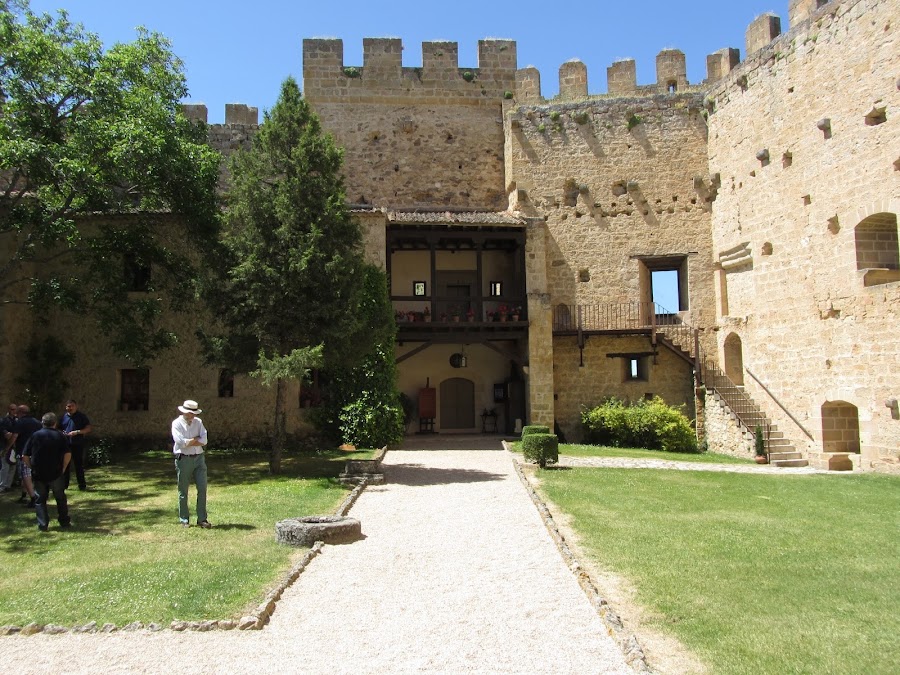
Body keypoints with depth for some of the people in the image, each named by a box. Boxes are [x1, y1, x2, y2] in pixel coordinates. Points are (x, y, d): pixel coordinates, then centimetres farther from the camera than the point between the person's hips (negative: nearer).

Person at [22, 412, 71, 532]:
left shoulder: (35, 435, 2)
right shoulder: (60, 435, -1)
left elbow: (25, 456, -1)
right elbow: (68, 454, -11)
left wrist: (33, 468, 9)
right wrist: (63, 468, 1)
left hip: (38, 474, 0)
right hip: (56, 474, 0)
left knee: (40, 500, 11)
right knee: (60, 498, 13)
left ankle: (43, 525, 8)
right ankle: (64, 522, 18)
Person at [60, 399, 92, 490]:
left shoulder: (81, 416, 0)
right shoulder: (64, 417, 12)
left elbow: (88, 429, -5)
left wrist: (77, 432, -17)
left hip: (78, 444, -4)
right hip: (66, 444, 4)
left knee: (79, 465, 0)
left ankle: (82, 485, 5)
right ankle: (64, 485, 17)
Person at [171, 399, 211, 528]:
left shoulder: (198, 422, 9)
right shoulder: (177, 423, -3)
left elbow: (204, 441, -3)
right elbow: (182, 442, -17)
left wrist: (189, 442, -11)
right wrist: (196, 439, -5)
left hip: (199, 459, 3)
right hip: (183, 459, -3)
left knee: (202, 489, 0)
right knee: (183, 491, 6)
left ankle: (202, 519, 7)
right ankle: (184, 520, 17)